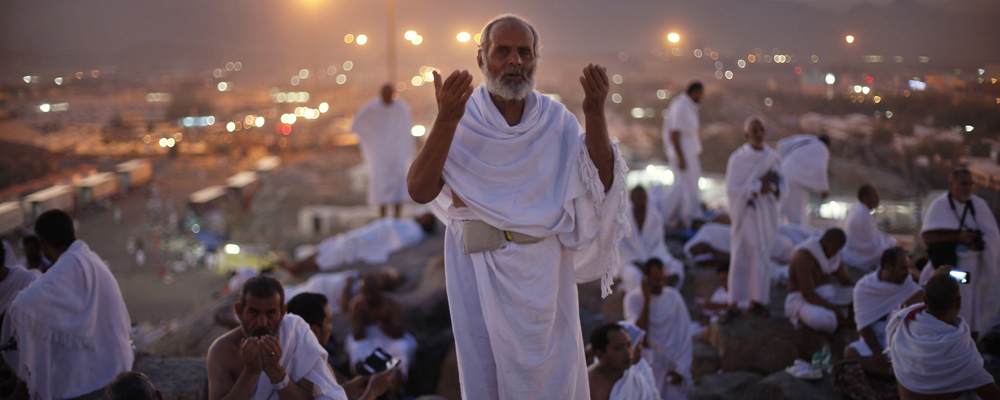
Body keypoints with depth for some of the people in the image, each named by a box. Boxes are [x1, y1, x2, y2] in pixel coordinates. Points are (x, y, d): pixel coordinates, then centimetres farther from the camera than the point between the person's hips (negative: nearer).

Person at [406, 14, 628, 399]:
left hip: (543, 271, 2)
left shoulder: (556, 120, 2)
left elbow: (600, 183, -7)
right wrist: (445, 122, -28)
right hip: (479, 269, -2)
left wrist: (595, 114, -19)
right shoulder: (461, 120, -4)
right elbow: (420, 191, -17)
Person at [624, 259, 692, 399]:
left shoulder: (673, 296, 1)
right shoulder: (633, 298, -4)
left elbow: (685, 335, 2)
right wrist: (647, 299, -15)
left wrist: (681, 369, -3)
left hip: (673, 367, 1)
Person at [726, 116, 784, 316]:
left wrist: (772, 187, -14)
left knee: (762, 254, 8)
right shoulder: (738, 158, -8)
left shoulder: (773, 157, 4)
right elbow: (731, 188, -12)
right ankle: (734, 301, 6)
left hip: (766, 214, 4)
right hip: (746, 212, -4)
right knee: (741, 255, -2)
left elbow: (782, 184, 9)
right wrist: (757, 189, -20)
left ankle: (756, 300, 18)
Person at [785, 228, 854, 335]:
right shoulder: (804, 257, -22)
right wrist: (835, 310, -30)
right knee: (821, 320, -38)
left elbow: (846, 280, 14)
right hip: (802, 299, -7)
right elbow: (807, 294, -27)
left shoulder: (833, 254, 5)